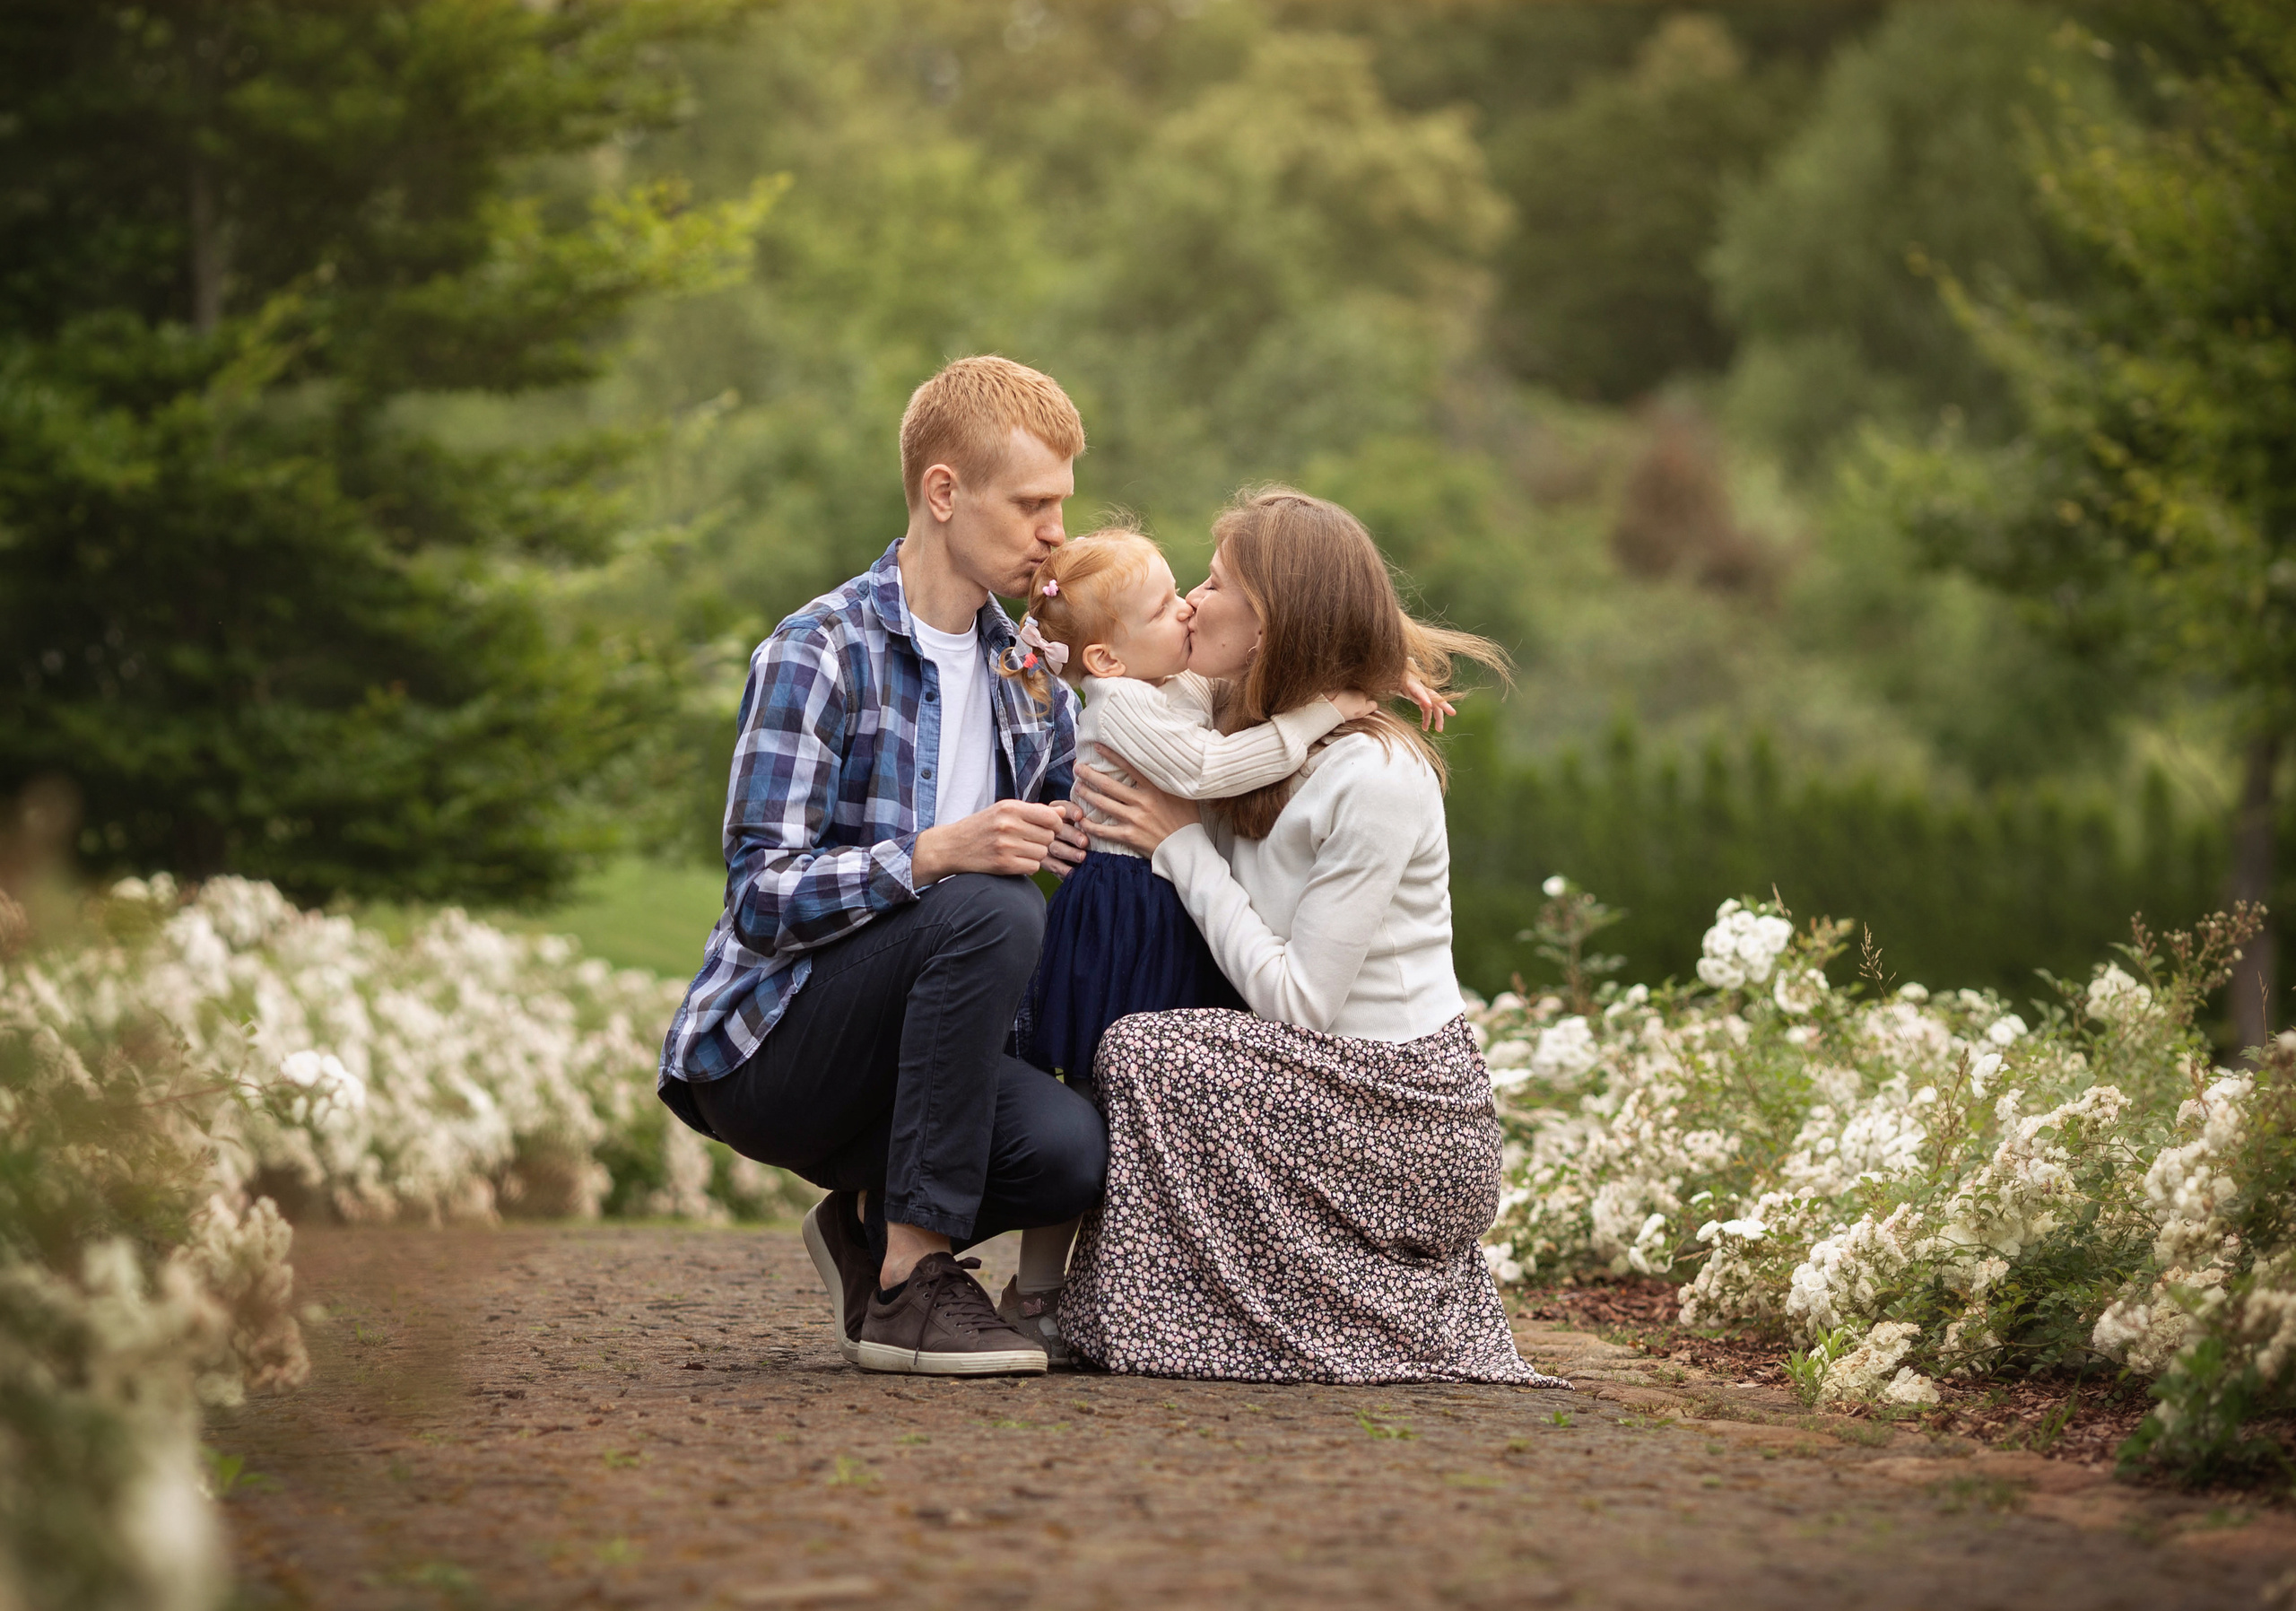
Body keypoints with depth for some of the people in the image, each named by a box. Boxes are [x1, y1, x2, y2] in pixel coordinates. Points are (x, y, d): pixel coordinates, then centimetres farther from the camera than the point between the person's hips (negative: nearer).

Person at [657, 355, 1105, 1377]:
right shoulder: (819, 654, -13)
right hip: (761, 1053, -6)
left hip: (891, 1041, 6)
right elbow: (761, 899, -19)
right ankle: (910, 1284, -24)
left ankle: (875, 1222, 7)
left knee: (1070, 1150, -25)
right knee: (991, 911, -31)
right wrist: (934, 855, -33)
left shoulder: (1026, 668, 10)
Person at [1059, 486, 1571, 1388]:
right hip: (1332, 1088, 9)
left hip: (1404, 1114, -9)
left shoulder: (1374, 778, -17)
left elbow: (1299, 999, -19)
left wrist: (1181, 843, -12)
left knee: (1140, 1054, -19)